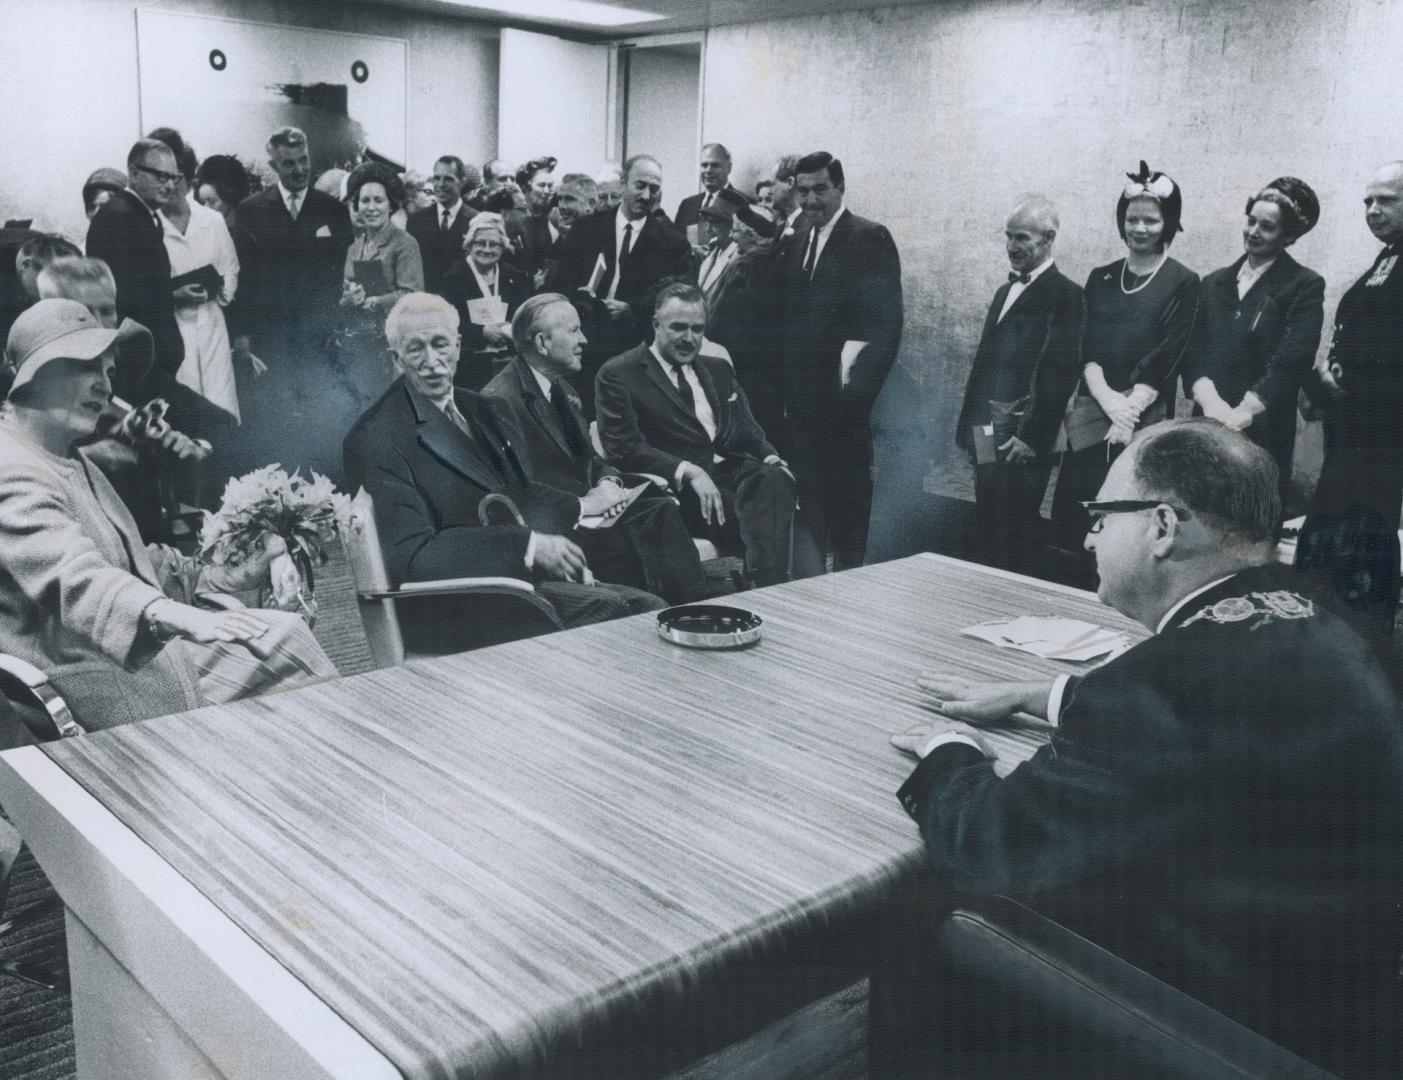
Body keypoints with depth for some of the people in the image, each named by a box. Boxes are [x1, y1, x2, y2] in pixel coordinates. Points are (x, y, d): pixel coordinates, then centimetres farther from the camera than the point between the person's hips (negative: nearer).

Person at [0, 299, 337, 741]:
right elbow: (74, 576, -33)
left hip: (149, 653, 10)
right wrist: (183, 619, -50)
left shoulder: (76, 464, 19)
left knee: (284, 633, -3)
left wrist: (231, 578, 9)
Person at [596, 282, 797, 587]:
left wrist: (770, 457, -2)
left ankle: (769, 588, -38)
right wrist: (687, 472, -19)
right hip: (679, 490, -5)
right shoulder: (618, 375, 4)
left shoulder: (718, 370, 25)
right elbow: (624, 448, -6)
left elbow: (747, 431, 23)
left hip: (734, 471, 5)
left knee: (774, 480, -31)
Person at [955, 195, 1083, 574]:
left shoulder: (1065, 295, -7)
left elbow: (1059, 373, -14)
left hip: (1022, 441, -8)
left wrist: (1030, 437, -16)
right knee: (988, 533, 11)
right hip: (989, 436, 8)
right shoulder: (1004, 291, 19)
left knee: (1016, 537, -5)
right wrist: (970, 429, 12)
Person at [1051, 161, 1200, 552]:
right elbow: (1086, 349, 4)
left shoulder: (1183, 283, 2)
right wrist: (1109, 400, -12)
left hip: (1146, 422, -3)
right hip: (1090, 417, 4)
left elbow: (1167, 359, -5)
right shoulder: (1100, 278, 13)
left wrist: (1130, 408, -16)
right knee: (1073, 520, 0)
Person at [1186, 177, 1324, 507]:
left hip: (1263, 433, -4)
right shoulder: (1215, 283, 14)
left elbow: (1289, 362, -12)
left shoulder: (1305, 286, 0)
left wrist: (1240, 413, -22)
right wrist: (1211, 403, -14)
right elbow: (1193, 350, 4)